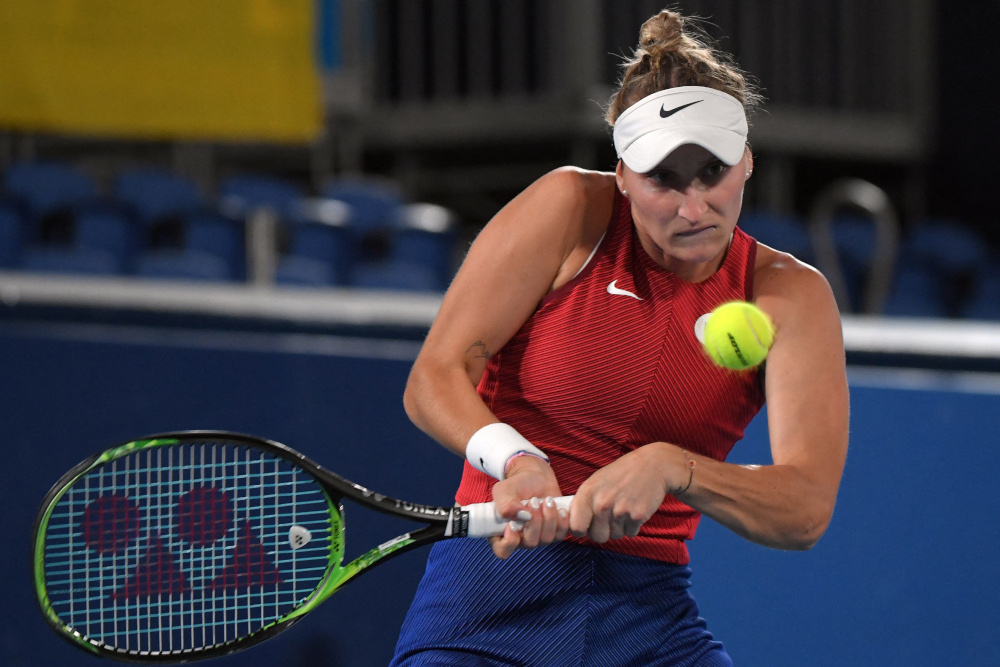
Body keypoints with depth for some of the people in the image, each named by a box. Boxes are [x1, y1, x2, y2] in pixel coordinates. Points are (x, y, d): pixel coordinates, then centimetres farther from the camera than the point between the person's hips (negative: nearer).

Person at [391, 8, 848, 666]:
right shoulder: (569, 210, -4)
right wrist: (516, 460, -27)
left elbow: (807, 507, -12)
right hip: (496, 593, -2)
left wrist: (667, 469, -30)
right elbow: (434, 378, -7)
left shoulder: (790, 296, -1)